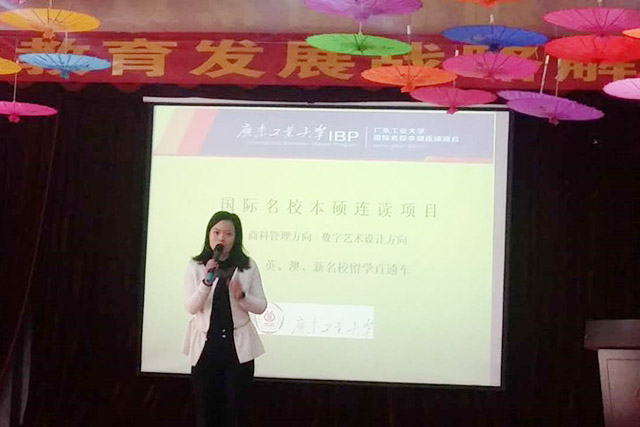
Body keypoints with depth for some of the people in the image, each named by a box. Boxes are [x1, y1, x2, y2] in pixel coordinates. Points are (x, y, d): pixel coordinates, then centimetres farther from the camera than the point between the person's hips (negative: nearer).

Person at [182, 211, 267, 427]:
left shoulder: (248, 267, -1)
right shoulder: (195, 267, -1)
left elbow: (261, 306, 1)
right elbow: (191, 308, -9)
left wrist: (241, 296, -19)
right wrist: (206, 282, -24)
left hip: (238, 346, 0)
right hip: (205, 345, 1)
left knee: (238, 408, 2)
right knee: (206, 408, 8)